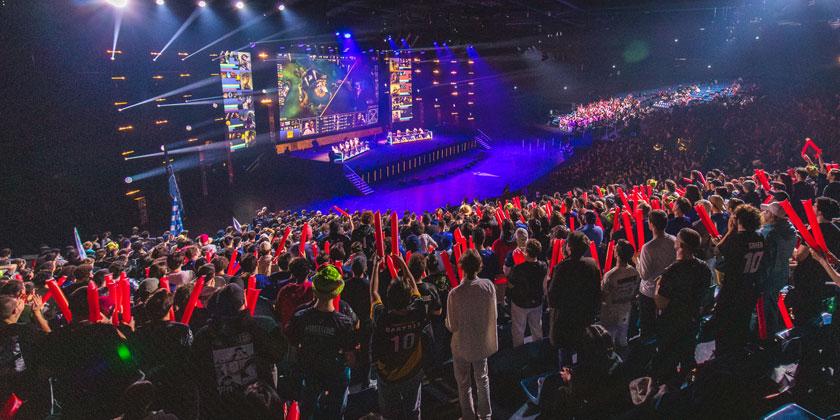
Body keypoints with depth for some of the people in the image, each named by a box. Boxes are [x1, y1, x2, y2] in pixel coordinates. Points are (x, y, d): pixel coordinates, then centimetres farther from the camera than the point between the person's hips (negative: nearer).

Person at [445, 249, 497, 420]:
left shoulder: (455, 294, -28)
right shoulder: (489, 286, -18)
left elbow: (452, 327, -19)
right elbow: (493, 315, -4)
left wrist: (447, 321, 2)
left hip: (462, 345, -3)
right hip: (482, 341, 4)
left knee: (464, 383, 19)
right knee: (482, 378, 26)